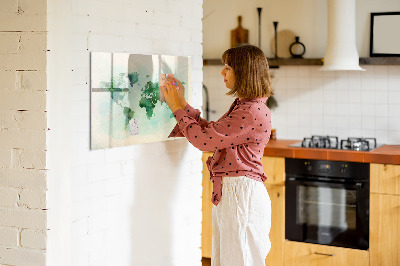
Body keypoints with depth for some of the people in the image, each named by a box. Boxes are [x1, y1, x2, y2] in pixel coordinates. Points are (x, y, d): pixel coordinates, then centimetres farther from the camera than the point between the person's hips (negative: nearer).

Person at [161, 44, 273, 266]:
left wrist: (177, 108, -8)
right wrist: (182, 103, 14)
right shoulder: (242, 106, 14)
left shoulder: (253, 112, -20)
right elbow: (211, 132, 17)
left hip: (241, 194, -10)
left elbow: (204, 139, -19)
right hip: (228, 192, 10)